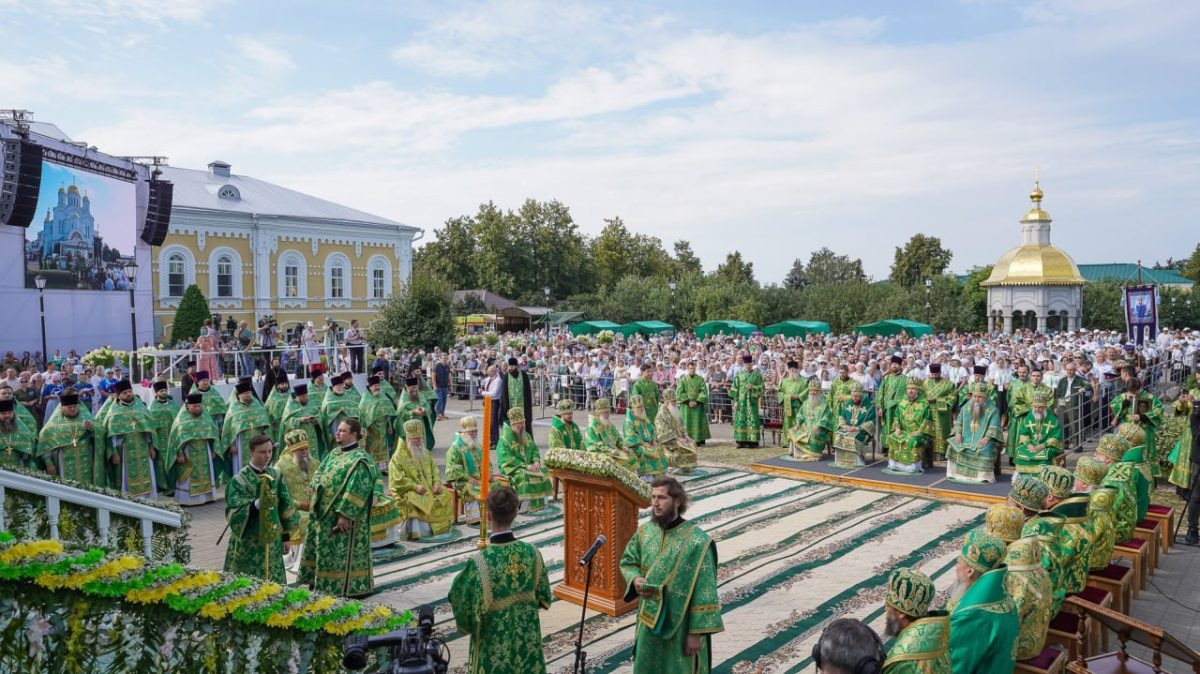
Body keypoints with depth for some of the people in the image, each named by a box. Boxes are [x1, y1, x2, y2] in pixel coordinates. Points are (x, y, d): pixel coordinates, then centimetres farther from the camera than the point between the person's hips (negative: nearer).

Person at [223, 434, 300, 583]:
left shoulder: (276, 475, 2)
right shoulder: (239, 480, -12)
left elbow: (285, 507, 7)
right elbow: (234, 513, -18)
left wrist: (287, 536, 8)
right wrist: (257, 504, -33)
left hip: (272, 541, 4)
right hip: (248, 544, -4)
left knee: (273, 583, 12)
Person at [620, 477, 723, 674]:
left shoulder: (697, 541, -18)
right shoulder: (644, 532, -2)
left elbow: (704, 592, -16)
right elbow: (627, 562, 14)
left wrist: (696, 632, -15)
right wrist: (635, 579, -9)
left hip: (681, 626, -5)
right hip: (649, 622, 5)